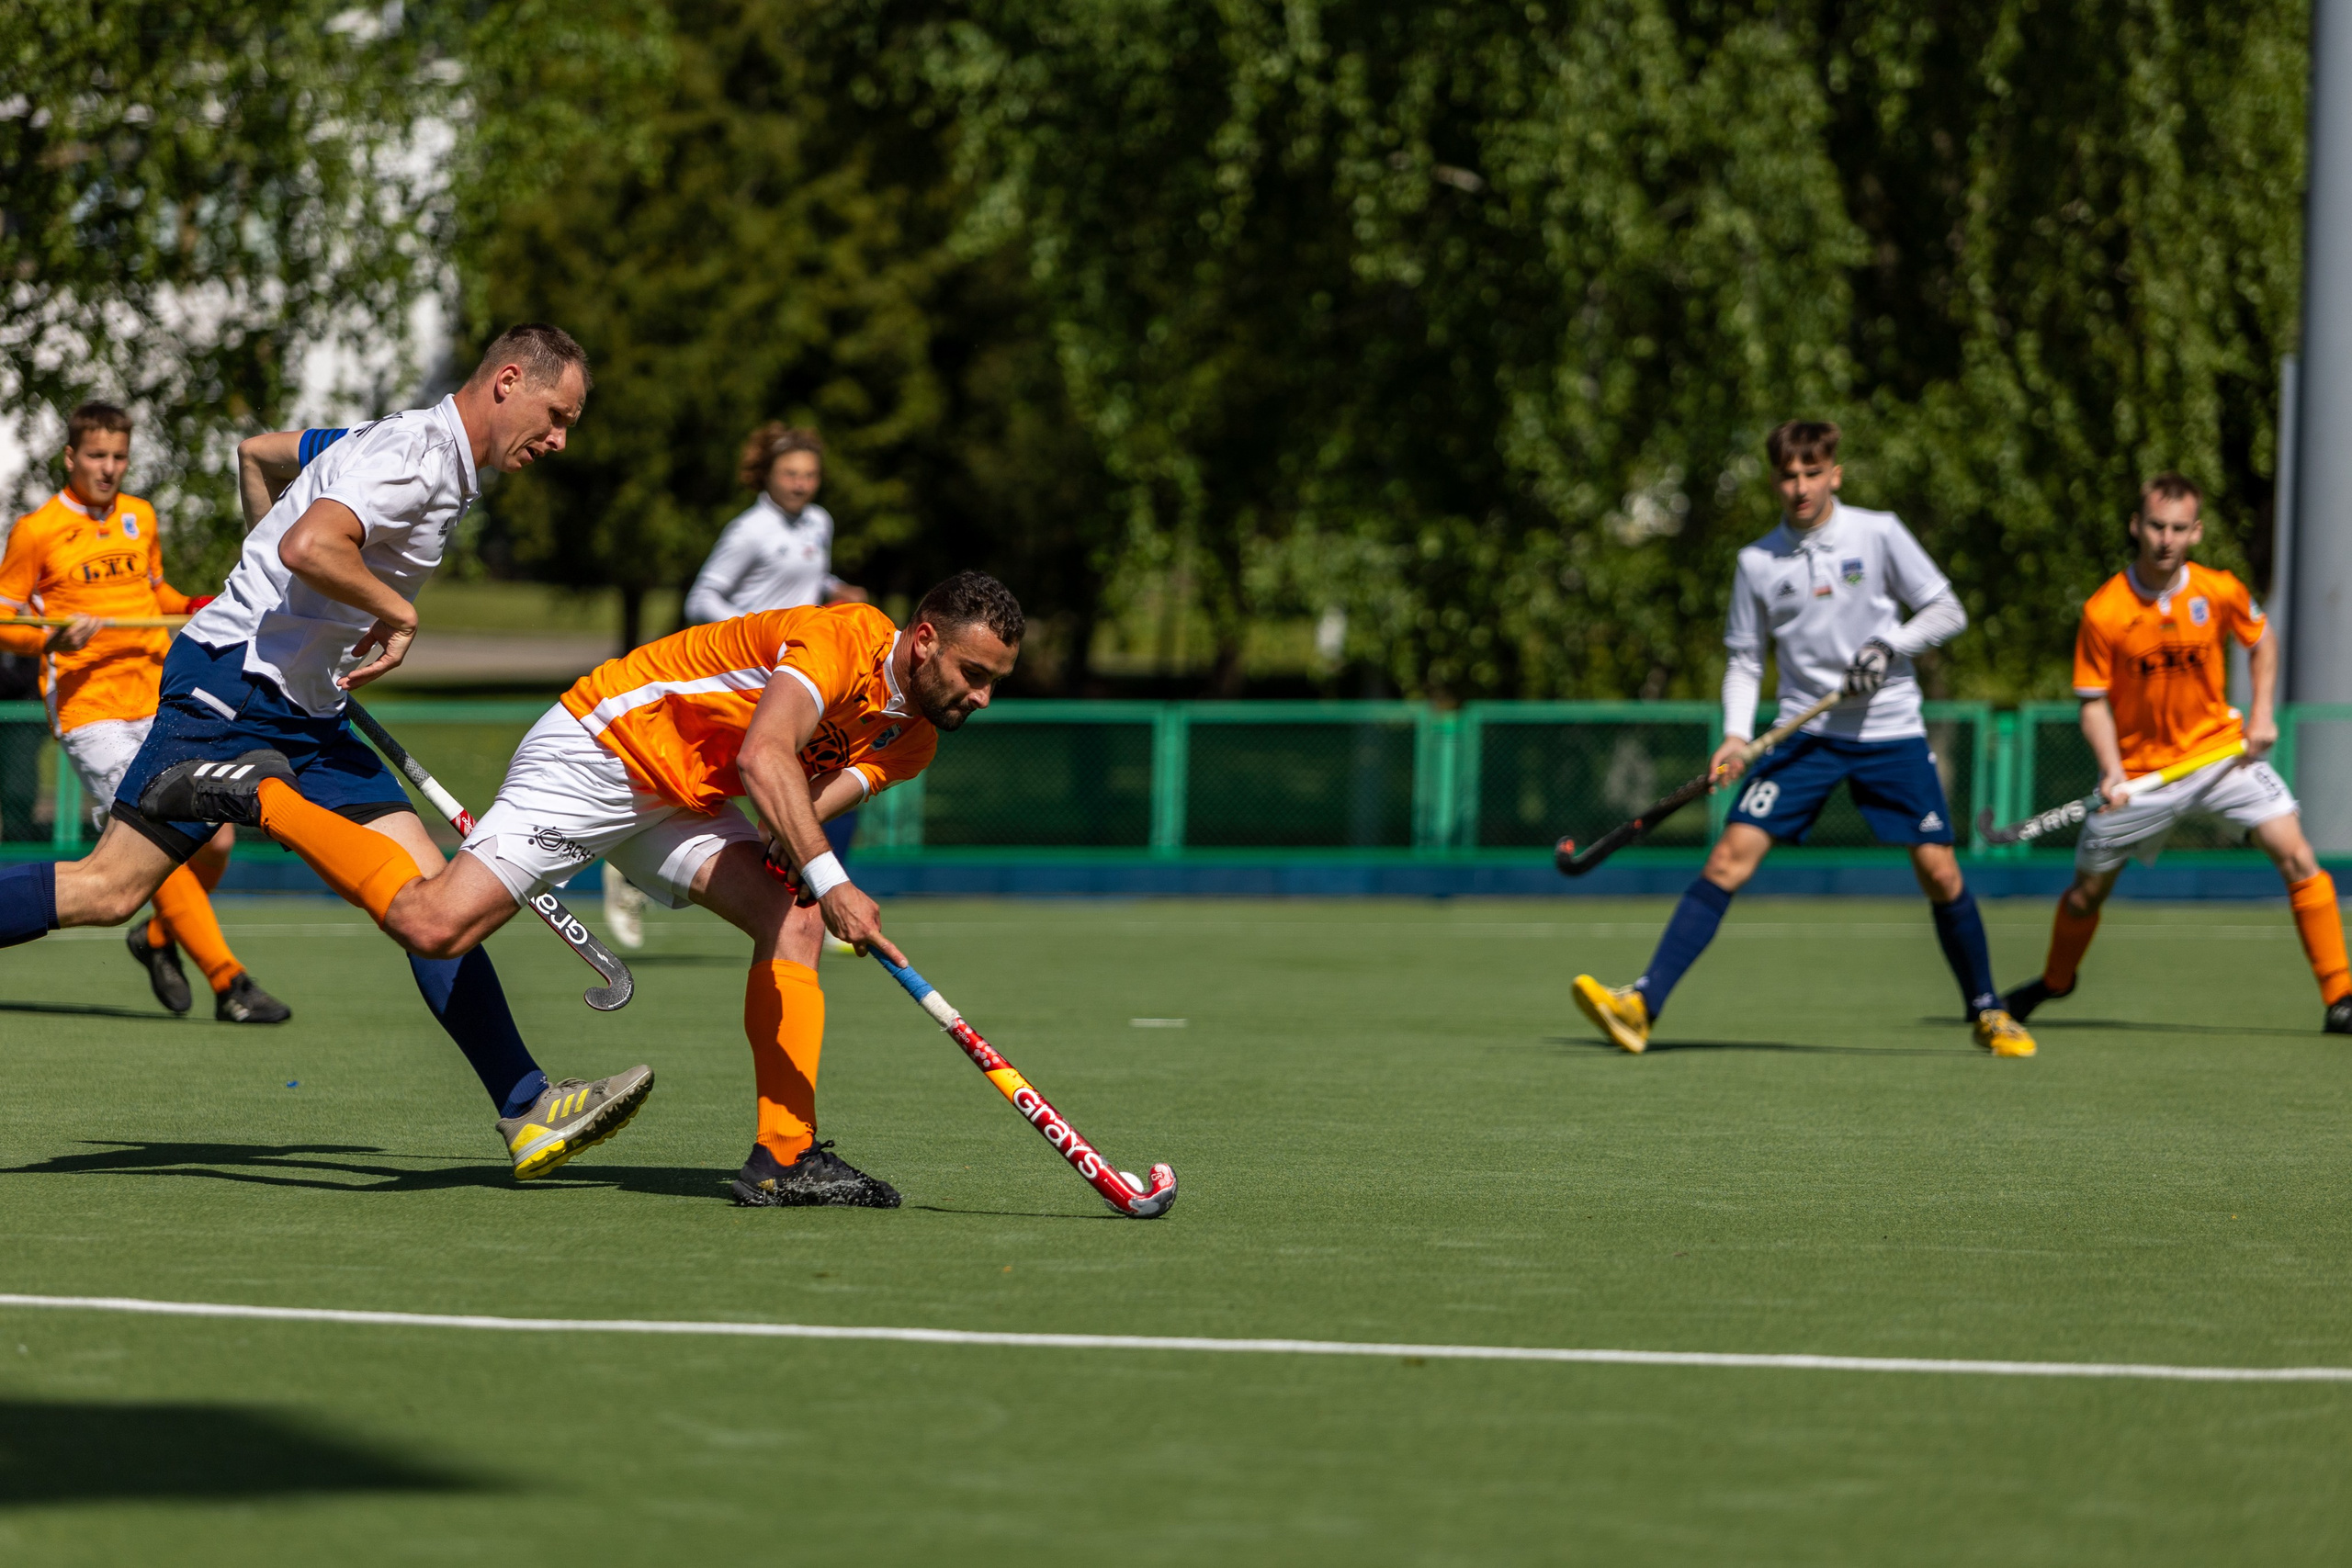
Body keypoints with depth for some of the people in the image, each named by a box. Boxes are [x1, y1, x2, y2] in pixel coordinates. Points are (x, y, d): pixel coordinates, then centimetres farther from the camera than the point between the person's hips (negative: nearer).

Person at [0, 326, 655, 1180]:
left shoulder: (442, 463, 16)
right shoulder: (413, 452, -15)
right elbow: (310, 548, -32)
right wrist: (399, 612, -16)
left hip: (303, 712, 10)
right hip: (231, 683, -10)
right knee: (108, 888, -13)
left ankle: (527, 1110, -3)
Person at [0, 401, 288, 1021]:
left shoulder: (141, 518, 14)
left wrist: (199, 608, 9)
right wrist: (55, 638, -17)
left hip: (161, 707, 5)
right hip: (88, 713, -5)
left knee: (214, 839, -3)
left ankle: (158, 937, 24)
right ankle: (229, 984, -14)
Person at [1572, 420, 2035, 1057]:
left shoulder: (1878, 533, -3)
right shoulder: (1758, 561, 2)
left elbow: (1946, 612, 1)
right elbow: (1745, 660, 8)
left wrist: (1889, 648, -16)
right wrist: (1736, 735, -8)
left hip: (1890, 729, -1)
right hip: (1805, 733, 1)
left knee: (1939, 872, -4)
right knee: (1732, 854, -13)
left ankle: (1988, 1013, 17)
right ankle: (1642, 1004, -19)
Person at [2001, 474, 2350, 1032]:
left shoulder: (2220, 592, -9)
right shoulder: (2103, 612, -15)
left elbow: (2262, 640, 12)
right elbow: (2094, 701, -9)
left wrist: (2262, 713, 0)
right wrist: (2112, 770, -24)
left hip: (2220, 748, 1)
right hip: (2141, 764, -1)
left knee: (2294, 855, -16)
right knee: (2086, 891, 9)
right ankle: (2056, 980, 41)